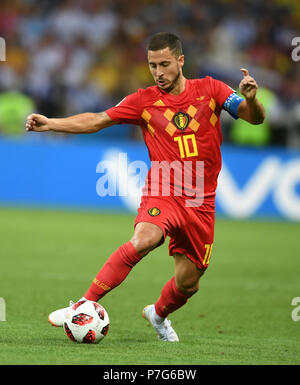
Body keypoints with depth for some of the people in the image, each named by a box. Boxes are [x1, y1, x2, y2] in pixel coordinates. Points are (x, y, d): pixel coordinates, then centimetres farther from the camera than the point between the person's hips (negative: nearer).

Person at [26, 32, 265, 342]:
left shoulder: (210, 90, 2)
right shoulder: (144, 101, 2)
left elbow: (255, 118, -3)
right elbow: (96, 121, 3)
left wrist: (250, 99, -26)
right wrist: (50, 124, -9)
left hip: (201, 202, 2)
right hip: (162, 191, -2)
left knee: (188, 283, 7)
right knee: (143, 239, -33)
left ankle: (158, 314, 41)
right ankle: (85, 305, -31)